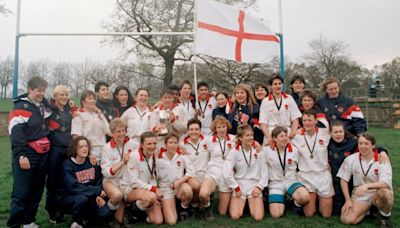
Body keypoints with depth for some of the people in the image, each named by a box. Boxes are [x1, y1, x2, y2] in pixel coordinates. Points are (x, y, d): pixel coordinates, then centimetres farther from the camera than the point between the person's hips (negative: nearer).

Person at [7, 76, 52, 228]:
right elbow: (15, 132, -17)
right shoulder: (21, 107, -9)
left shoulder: (44, 105, 14)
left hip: (42, 154, 7)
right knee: (22, 192, -5)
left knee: (37, 190, 13)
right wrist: (21, 155, -21)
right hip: (27, 155, -7)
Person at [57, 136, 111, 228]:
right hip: (68, 197, -4)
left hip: (89, 197, 4)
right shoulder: (67, 164, -15)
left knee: (105, 214, -17)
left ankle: (84, 217, 15)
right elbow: (73, 187, -26)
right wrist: (97, 191, -25)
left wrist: (99, 196, -17)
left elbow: (99, 181, 2)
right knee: (82, 198, -37)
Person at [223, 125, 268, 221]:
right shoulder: (234, 152, -6)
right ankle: (242, 204, 17)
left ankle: (251, 203, 17)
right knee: (235, 216, -16)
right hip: (239, 184, -1)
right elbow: (227, 172, -12)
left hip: (254, 184, 1)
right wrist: (236, 187, -11)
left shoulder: (258, 151, 0)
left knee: (258, 217, -15)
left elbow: (264, 171, 3)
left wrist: (259, 187, -6)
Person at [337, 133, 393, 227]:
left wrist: (367, 186, -40)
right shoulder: (351, 159, -7)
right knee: (346, 219, -18)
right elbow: (343, 179, 0)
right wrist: (348, 200, -4)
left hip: (377, 194, -1)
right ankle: (367, 209, 14)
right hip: (359, 195, 2)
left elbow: (385, 183, -24)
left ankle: (385, 217, -4)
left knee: (385, 192, -37)